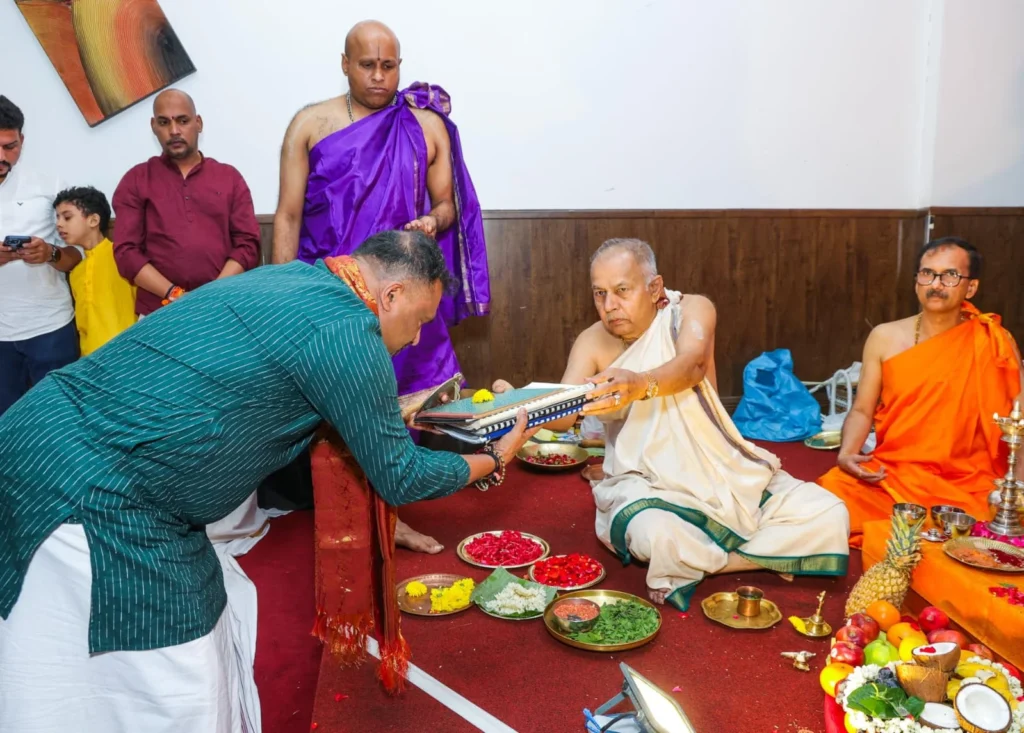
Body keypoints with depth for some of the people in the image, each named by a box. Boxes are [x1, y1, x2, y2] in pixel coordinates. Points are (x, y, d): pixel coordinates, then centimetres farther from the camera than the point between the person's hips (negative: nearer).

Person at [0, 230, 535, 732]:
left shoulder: (294, 279, 8)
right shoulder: (345, 332, -17)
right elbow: (399, 477, -6)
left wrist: (390, 414, 30)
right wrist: (496, 459, 8)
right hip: (89, 486, -9)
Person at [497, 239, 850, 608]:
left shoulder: (692, 310, -10)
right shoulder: (593, 343, -6)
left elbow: (692, 366, -32)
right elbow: (561, 415, -19)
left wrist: (641, 384, -55)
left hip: (721, 472, 2)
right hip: (645, 483, -1)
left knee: (828, 515, -11)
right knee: (655, 535, -36)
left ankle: (699, 564, -7)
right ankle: (762, 560, -6)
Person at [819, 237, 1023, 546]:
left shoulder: (993, 342, -1)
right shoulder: (885, 338, 3)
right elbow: (862, 411, 8)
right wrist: (847, 453, -12)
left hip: (965, 484, -1)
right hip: (888, 474, 2)